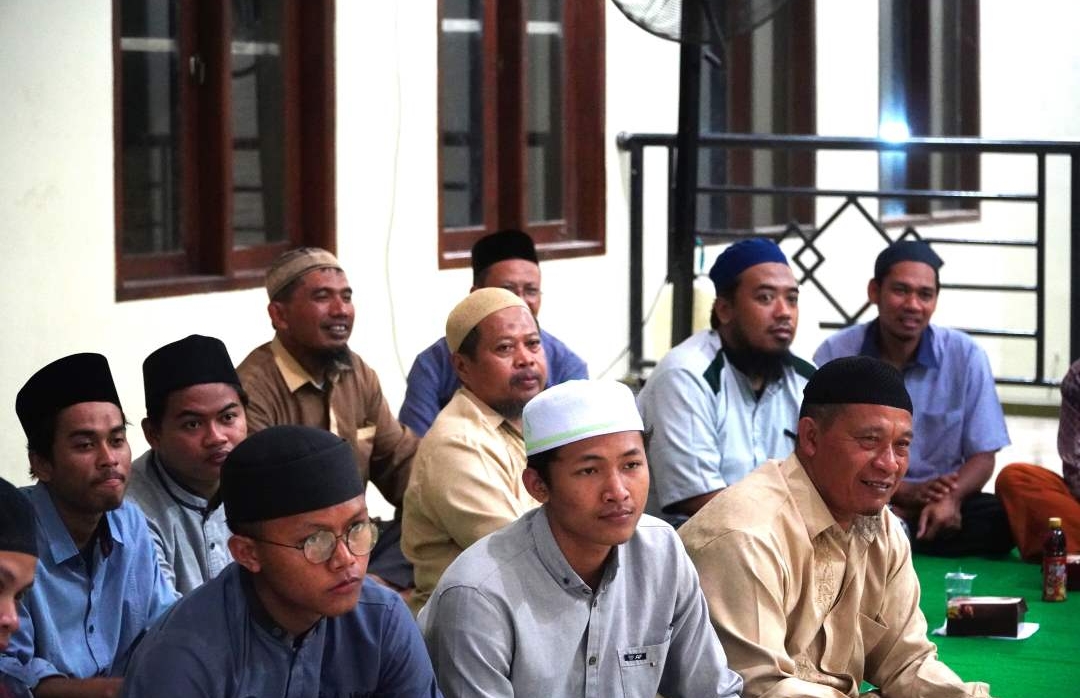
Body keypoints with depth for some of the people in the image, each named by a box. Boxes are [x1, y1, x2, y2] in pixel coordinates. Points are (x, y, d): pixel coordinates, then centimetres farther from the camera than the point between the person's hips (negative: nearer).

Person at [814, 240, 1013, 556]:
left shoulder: (965, 356, 0)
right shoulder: (835, 355, -4)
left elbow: (982, 457, 2)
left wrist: (951, 498, -21)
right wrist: (904, 492, -19)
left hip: (941, 505, 3)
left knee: (1008, 521, -28)